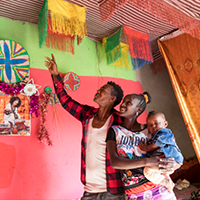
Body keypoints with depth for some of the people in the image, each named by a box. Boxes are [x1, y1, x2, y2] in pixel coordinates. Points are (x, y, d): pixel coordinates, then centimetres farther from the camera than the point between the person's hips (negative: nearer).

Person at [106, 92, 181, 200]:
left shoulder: (149, 130, 1)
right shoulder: (114, 130, -2)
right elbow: (114, 162, -16)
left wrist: (174, 165, -18)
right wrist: (146, 162, -27)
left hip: (160, 188, 1)